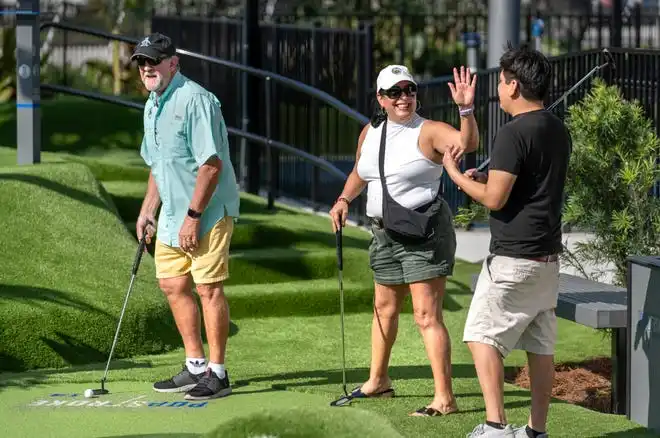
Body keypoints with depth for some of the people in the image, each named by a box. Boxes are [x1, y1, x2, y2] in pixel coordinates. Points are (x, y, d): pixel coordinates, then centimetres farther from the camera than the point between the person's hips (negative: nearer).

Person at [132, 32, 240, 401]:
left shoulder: (195, 100, -18)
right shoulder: (153, 106, 12)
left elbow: (212, 163, -23)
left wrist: (193, 216, -23)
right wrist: (147, 211, 19)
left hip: (208, 212, -10)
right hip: (172, 214, 10)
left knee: (209, 288, -6)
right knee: (173, 285, 12)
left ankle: (217, 374, 1)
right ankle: (196, 367, 22)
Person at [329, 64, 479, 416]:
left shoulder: (429, 132, -15)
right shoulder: (370, 133, 7)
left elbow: (468, 143, -34)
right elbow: (360, 172, 25)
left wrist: (465, 109, -50)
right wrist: (344, 199, 9)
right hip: (384, 232, 8)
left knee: (426, 315, -12)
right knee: (384, 308, 22)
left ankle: (445, 398, -11)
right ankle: (378, 380, 41)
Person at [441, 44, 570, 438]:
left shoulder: (514, 134, -16)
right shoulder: (559, 131, 12)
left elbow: (494, 199, -18)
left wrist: (456, 175, -3)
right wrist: (486, 179, 19)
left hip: (513, 258, -9)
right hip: (548, 257, 9)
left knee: (483, 335, -3)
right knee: (541, 344, 10)